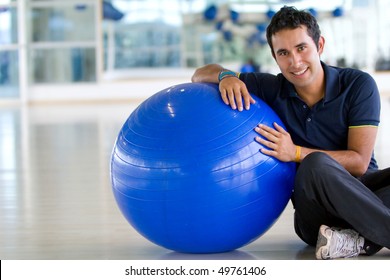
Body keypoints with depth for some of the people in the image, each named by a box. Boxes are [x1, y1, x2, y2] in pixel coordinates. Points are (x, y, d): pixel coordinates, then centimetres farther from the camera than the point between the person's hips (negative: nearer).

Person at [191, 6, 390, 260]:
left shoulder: (358, 85, -6)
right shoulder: (272, 89, 0)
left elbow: (359, 162, -12)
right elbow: (201, 74, 7)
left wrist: (295, 153, -23)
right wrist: (226, 77, -17)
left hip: (363, 189, 0)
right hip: (318, 207, 0)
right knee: (317, 165, -36)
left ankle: (360, 239, -40)